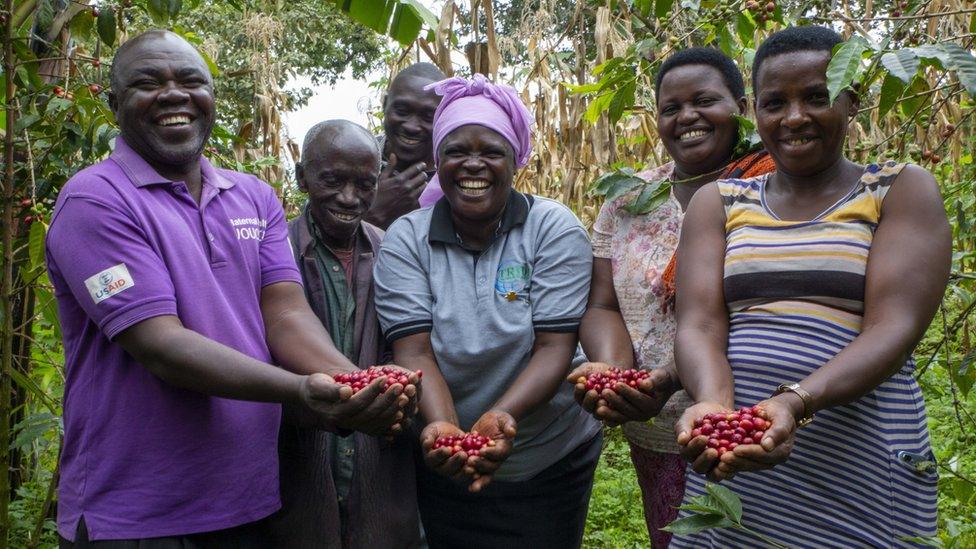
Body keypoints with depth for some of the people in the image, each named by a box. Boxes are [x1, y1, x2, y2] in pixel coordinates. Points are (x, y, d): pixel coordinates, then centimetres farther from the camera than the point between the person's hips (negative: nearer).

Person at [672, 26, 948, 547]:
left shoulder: (902, 190, 2)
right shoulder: (717, 202, 9)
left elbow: (894, 328, -11)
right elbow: (699, 324, -3)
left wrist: (794, 401, -28)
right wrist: (715, 401, -24)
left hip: (860, 461, -2)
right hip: (731, 461, 3)